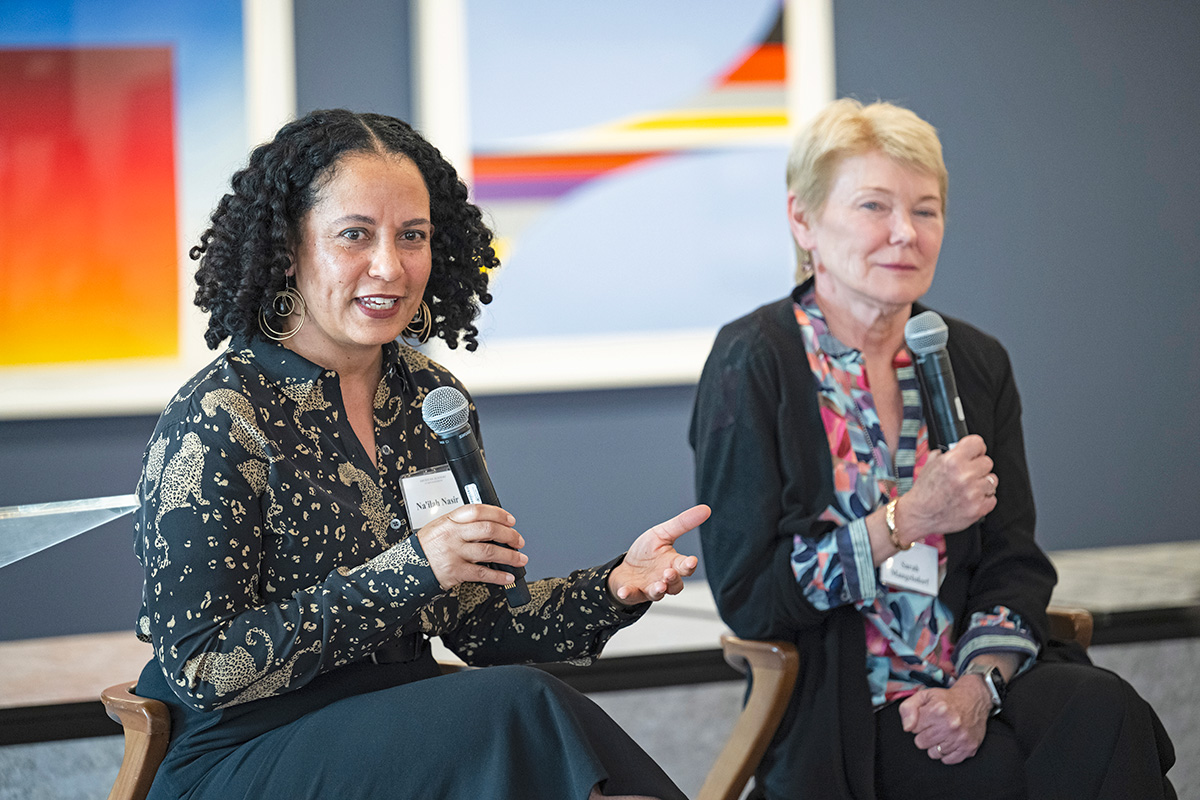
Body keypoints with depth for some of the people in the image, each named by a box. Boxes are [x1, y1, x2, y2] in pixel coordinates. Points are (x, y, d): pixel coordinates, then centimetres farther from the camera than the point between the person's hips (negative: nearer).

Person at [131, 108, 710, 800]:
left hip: (403, 729, 6)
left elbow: (477, 623, 11)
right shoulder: (216, 422, -12)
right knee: (524, 706, -26)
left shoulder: (435, 400, 9)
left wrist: (616, 587, -7)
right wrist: (408, 568, -22)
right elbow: (201, 671, -17)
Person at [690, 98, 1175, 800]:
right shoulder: (754, 364, -4)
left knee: (1105, 714, -27)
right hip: (842, 714, -5)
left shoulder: (976, 364, 12)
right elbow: (747, 596, -9)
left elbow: (1014, 565, 9)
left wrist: (978, 686, -10)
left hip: (978, 689, 5)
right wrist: (907, 521, -17)